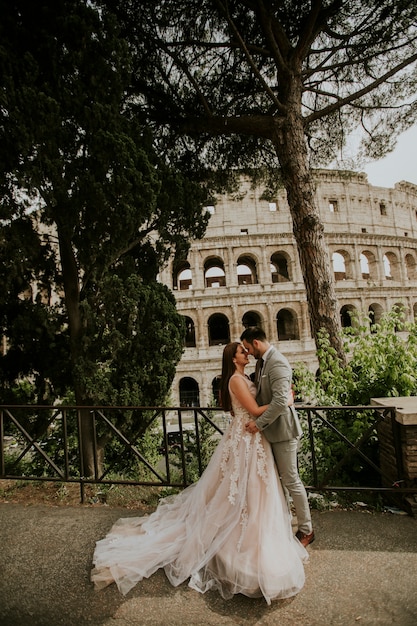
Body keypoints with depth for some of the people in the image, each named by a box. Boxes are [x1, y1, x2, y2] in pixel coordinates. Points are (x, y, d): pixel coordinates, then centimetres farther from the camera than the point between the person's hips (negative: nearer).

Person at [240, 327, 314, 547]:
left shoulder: (277, 363, -22)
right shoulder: (261, 361, 8)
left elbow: (280, 400, -29)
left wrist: (259, 423, -23)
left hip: (282, 429, -9)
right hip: (270, 429, 9)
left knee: (291, 481, 4)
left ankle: (306, 530, 22)